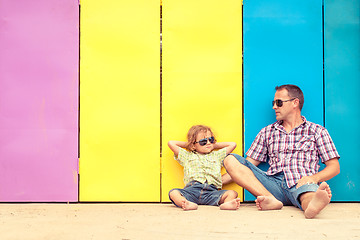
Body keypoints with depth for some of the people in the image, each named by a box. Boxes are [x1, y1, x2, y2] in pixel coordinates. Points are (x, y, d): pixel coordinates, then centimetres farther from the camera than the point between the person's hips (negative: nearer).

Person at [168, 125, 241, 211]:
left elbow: (233, 145, 35)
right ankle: (188, 204, -58)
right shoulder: (187, 156, 26)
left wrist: (214, 145, 35)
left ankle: (227, 203, -56)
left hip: (211, 191, 2)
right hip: (192, 189, -1)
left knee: (232, 193, -26)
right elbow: (171, 143, 25)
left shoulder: (217, 155, 31)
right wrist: (187, 145, 33)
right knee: (173, 192, -31)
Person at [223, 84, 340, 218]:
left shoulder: (317, 131, 16)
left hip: (301, 184, -3)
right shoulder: (267, 132, 23)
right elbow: (247, 165, 21)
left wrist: (314, 178, -12)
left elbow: (334, 167, 10)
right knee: (230, 160, -16)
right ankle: (271, 200, -35)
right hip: (273, 185, 4)